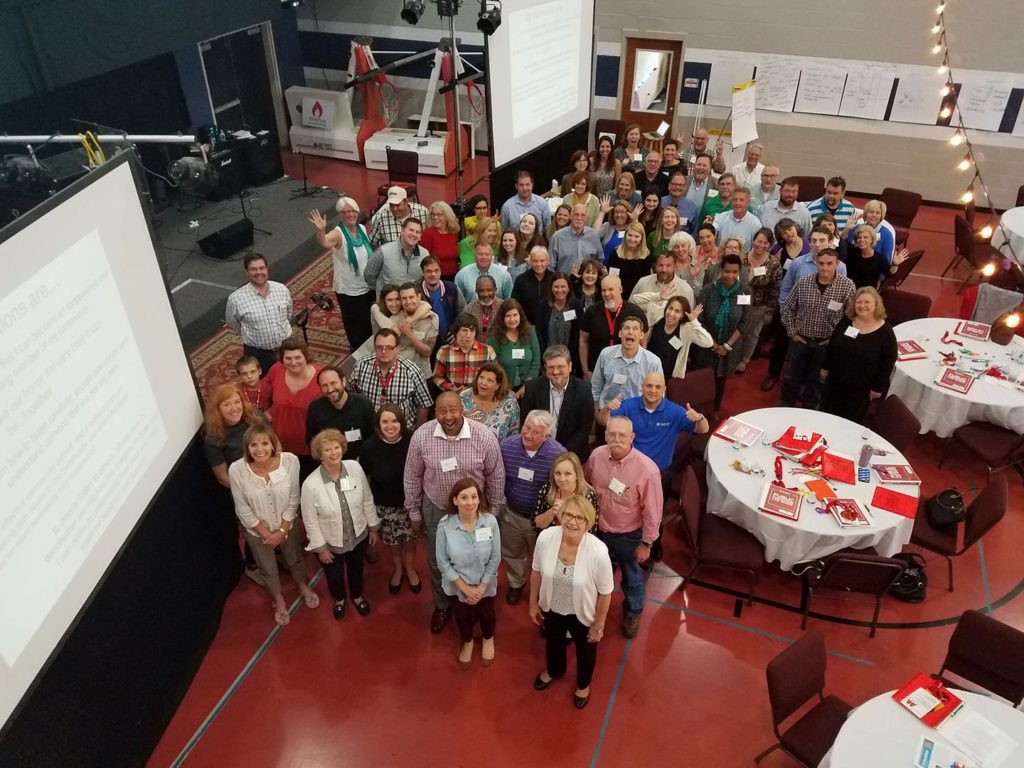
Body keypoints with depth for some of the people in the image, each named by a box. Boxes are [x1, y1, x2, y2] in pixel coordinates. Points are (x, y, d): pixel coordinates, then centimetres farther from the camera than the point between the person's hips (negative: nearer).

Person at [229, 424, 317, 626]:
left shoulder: (290, 460, -28)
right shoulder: (237, 470, -29)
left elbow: (293, 499, -15)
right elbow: (243, 510, -16)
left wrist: (282, 531, -13)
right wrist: (266, 533, -12)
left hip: (288, 525, 1)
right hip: (257, 530, 0)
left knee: (295, 558, 27)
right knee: (267, 568, 24)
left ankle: (303, 586, 59)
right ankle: (278, 600, 54)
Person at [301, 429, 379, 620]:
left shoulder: (355, 468, -20)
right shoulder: (311, 484, -27)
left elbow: (368, 501, -6)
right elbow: (310, 521, -16)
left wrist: (373, 527, 2)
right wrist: (320, 548, -10)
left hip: (358, 535, 2)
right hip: (330, 542, -2)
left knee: (356, 569, 28)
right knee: (335, 575, 23)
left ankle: (356, 595, 60)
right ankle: (339, 598, 58)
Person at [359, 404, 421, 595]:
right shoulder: (370, 446, -18)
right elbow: (365, 477, -4)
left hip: (410, 502, 0)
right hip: (384, 505, 1)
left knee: (410, 538, 19)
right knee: (392, 540, 21)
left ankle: (410, 568, 49)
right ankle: (397, 569, 50)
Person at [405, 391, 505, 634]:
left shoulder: (484, 437, -22)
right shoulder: (421, 436, -19)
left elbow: (495, 477, -7)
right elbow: (412, 477, -5)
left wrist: (493, 511, 0)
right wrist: (414, 511, 2)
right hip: (435, 509, 1)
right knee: (437, 562, 20)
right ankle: (441, 606, 47)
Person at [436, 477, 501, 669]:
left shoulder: (490, 521, -25)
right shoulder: (445, 525, -26)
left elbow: (495, 558, -14)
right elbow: (443, 562, -17)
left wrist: (481, 587, -13)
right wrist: (465, 588, -15)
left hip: (485, 584, 0)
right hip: (457, 585, 0)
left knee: (486, 615, 25)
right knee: (462, 617, 25)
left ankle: (488, 639, 60)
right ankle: (467, 642, 58)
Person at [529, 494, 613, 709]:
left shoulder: (598, 552, -36)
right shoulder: (545, 537, -27)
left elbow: (605, 592, -19)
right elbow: (536, 572, -7)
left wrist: (599, 625, -9)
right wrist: (533, 603, 3)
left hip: (582, 613, -2)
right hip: (551, 608, 3)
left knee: (585, 650, 28)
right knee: (553, 641, 33)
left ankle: (583, 684, 60)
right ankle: (553, 670, 66)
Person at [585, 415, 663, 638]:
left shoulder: (647, 470, -32)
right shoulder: (597, 455, -18)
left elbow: (652, 510, -20)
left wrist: (646, 543, -12)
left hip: (628, 536, -3)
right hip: (597, 529, 4)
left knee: (631, 576, 24)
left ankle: (633, 612, 53)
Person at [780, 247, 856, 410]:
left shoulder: (847, 285, -13)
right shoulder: (802, 283, -10)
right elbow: (787, 308, 1)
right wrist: (792, 333, -2)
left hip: (826, 343, 0)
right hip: (800, 339, 1)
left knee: (816, 379, 17)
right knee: (793, 376, 14)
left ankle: (809, 409, 36)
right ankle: (786, 406, 34)